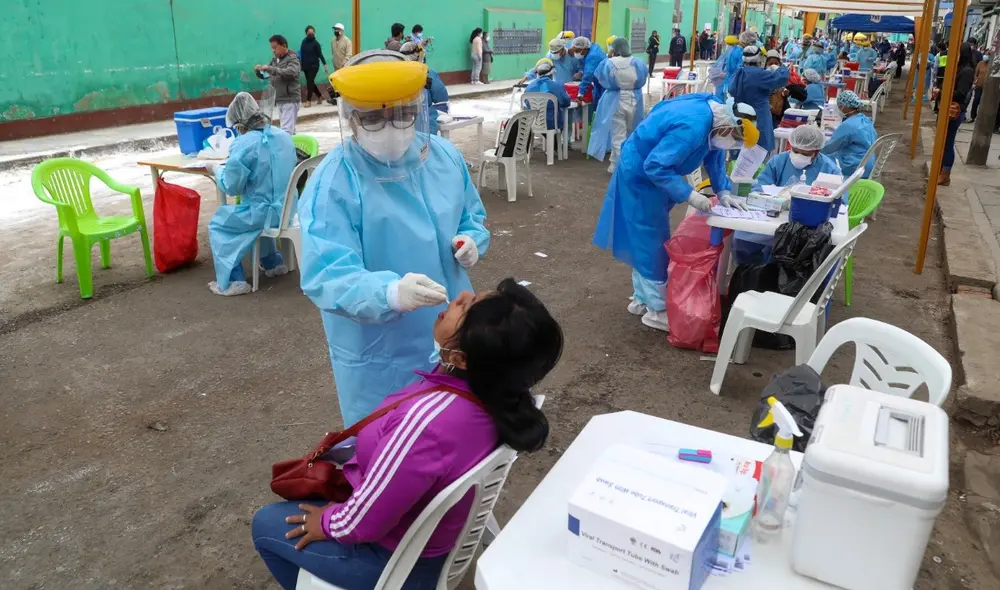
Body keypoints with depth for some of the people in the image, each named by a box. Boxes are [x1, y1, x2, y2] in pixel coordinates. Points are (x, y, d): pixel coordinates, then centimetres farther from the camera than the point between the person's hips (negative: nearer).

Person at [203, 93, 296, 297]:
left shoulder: (244, 144, -18)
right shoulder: (284, 136, 4)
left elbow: (231, 187, -12)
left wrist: (216, 169, 7)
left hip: (266, 212, -7)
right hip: (286, 209, 7)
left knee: (218, 223, 13)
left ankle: (233, 281, 9)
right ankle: (273, 263, 42)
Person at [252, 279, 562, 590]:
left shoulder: (426, 420, -43)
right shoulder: (496, 385, -21)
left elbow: (363, 523, -27)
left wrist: (327, 524, -7)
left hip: (399, 559, -7)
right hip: (433, 523, 7)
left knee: (266, 524, 17)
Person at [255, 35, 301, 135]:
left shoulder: (292, 59, -8)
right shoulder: (274, 60, 13)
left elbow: (291, 72, -27)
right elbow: (265, 75, 20)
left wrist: (271, 69, -29)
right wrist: (259, 70, -3)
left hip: (290, 100, -7)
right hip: (279, 101, 7)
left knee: (286, 130, -13)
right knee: (289, 129, 13)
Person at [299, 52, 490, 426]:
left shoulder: (445, 156, -3)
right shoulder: (332, 185, -22)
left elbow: (472, 217, 13)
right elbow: (326, 278, -30)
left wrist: (472, 241, -10)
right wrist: (391, 293, -48)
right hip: (378, 357, -5)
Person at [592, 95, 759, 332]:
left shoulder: (716, 112, -4)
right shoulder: (692, 126, -34)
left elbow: (714, 155, 8)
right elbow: (655, 167, -33)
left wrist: (723, 192, -1)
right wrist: (690, 195, -31)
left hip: (652, 171, 10)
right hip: (641, 175, -10)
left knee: (647, 239, 16)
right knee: (651, 241, -4)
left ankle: (642, 298, 28)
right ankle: (657, 309, 5)